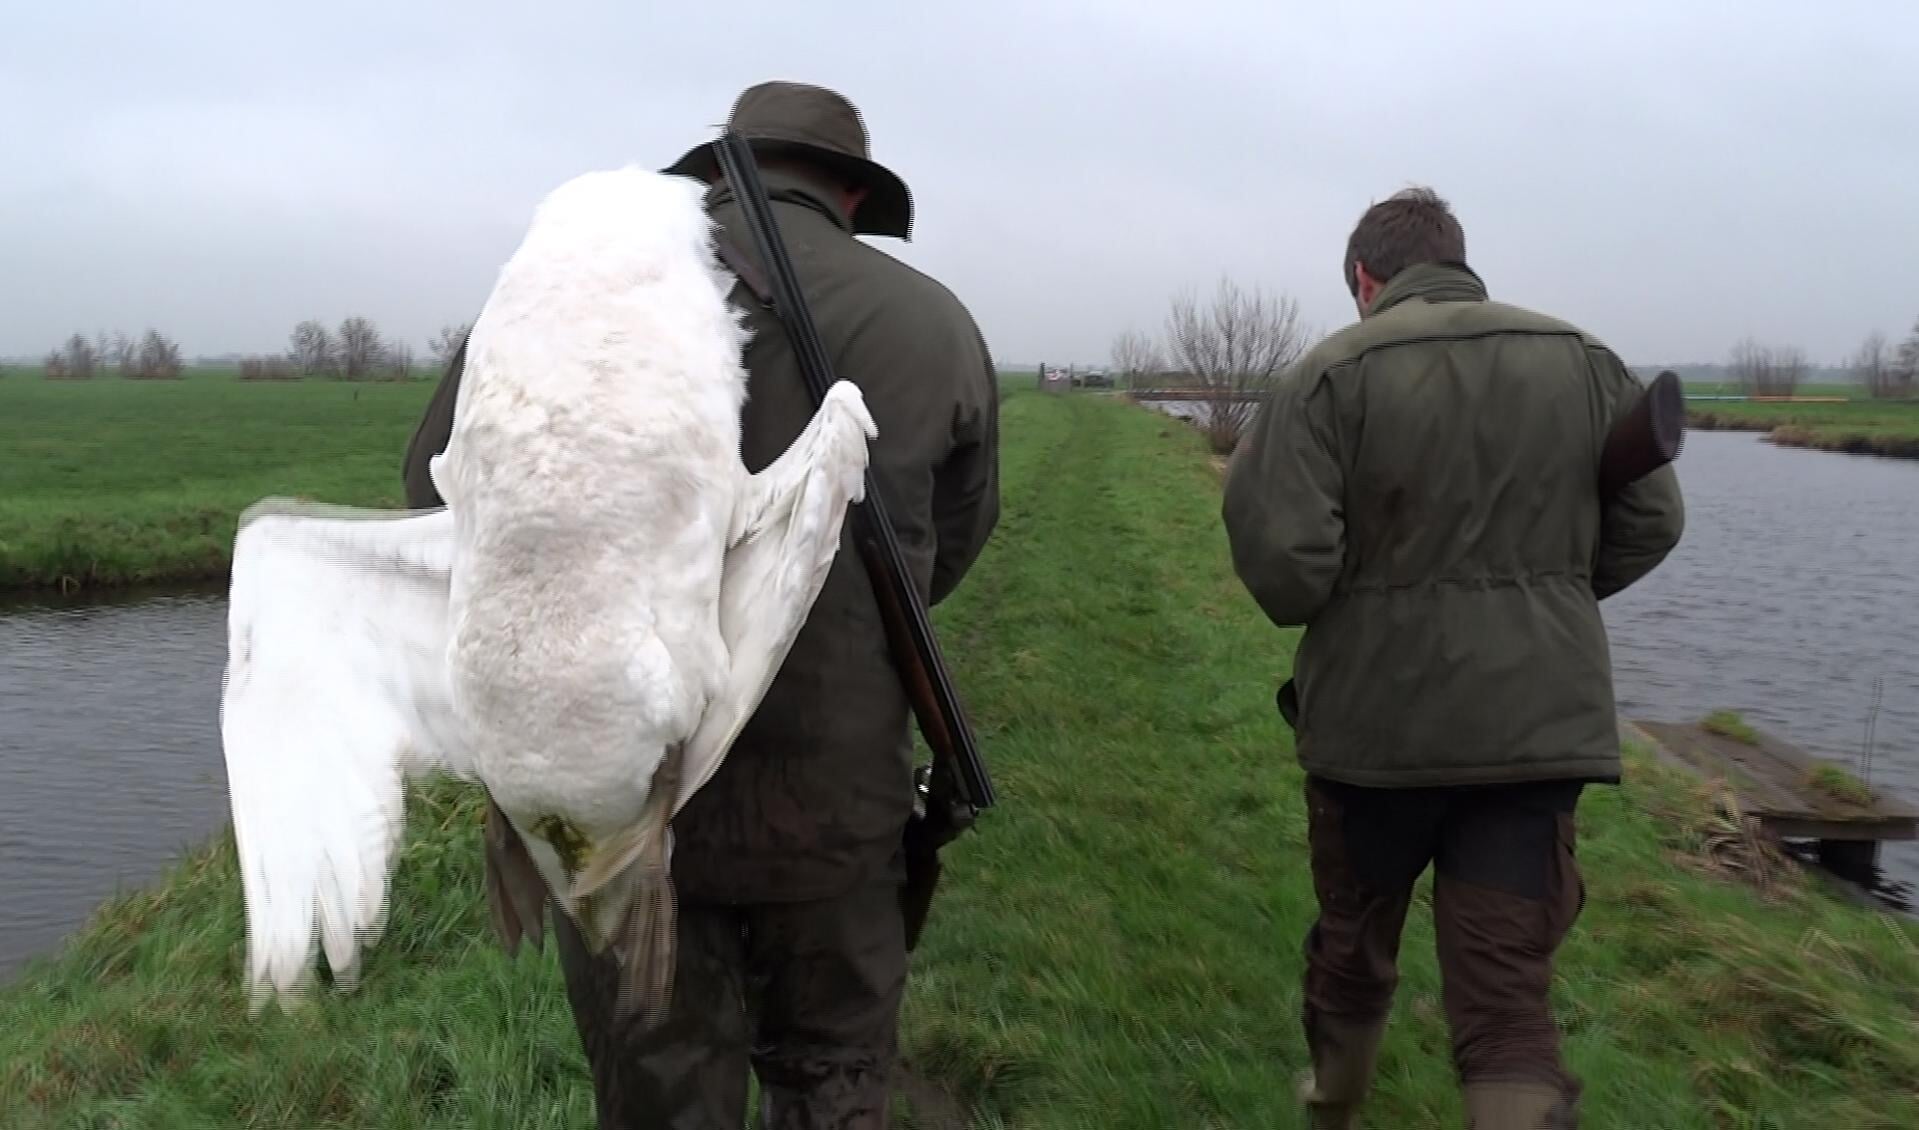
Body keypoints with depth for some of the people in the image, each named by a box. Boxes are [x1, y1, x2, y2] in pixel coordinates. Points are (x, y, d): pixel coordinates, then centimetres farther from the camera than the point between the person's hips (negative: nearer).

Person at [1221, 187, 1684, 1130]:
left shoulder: (1331, 373, -9)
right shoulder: (1583, 360, 4)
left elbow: (1282, 558, -17)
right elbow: (1650, 523, 8)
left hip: (1376, 721, -1)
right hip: (1539, 726, 2)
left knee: (1353, 943, 22)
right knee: (1507, 997, 4)